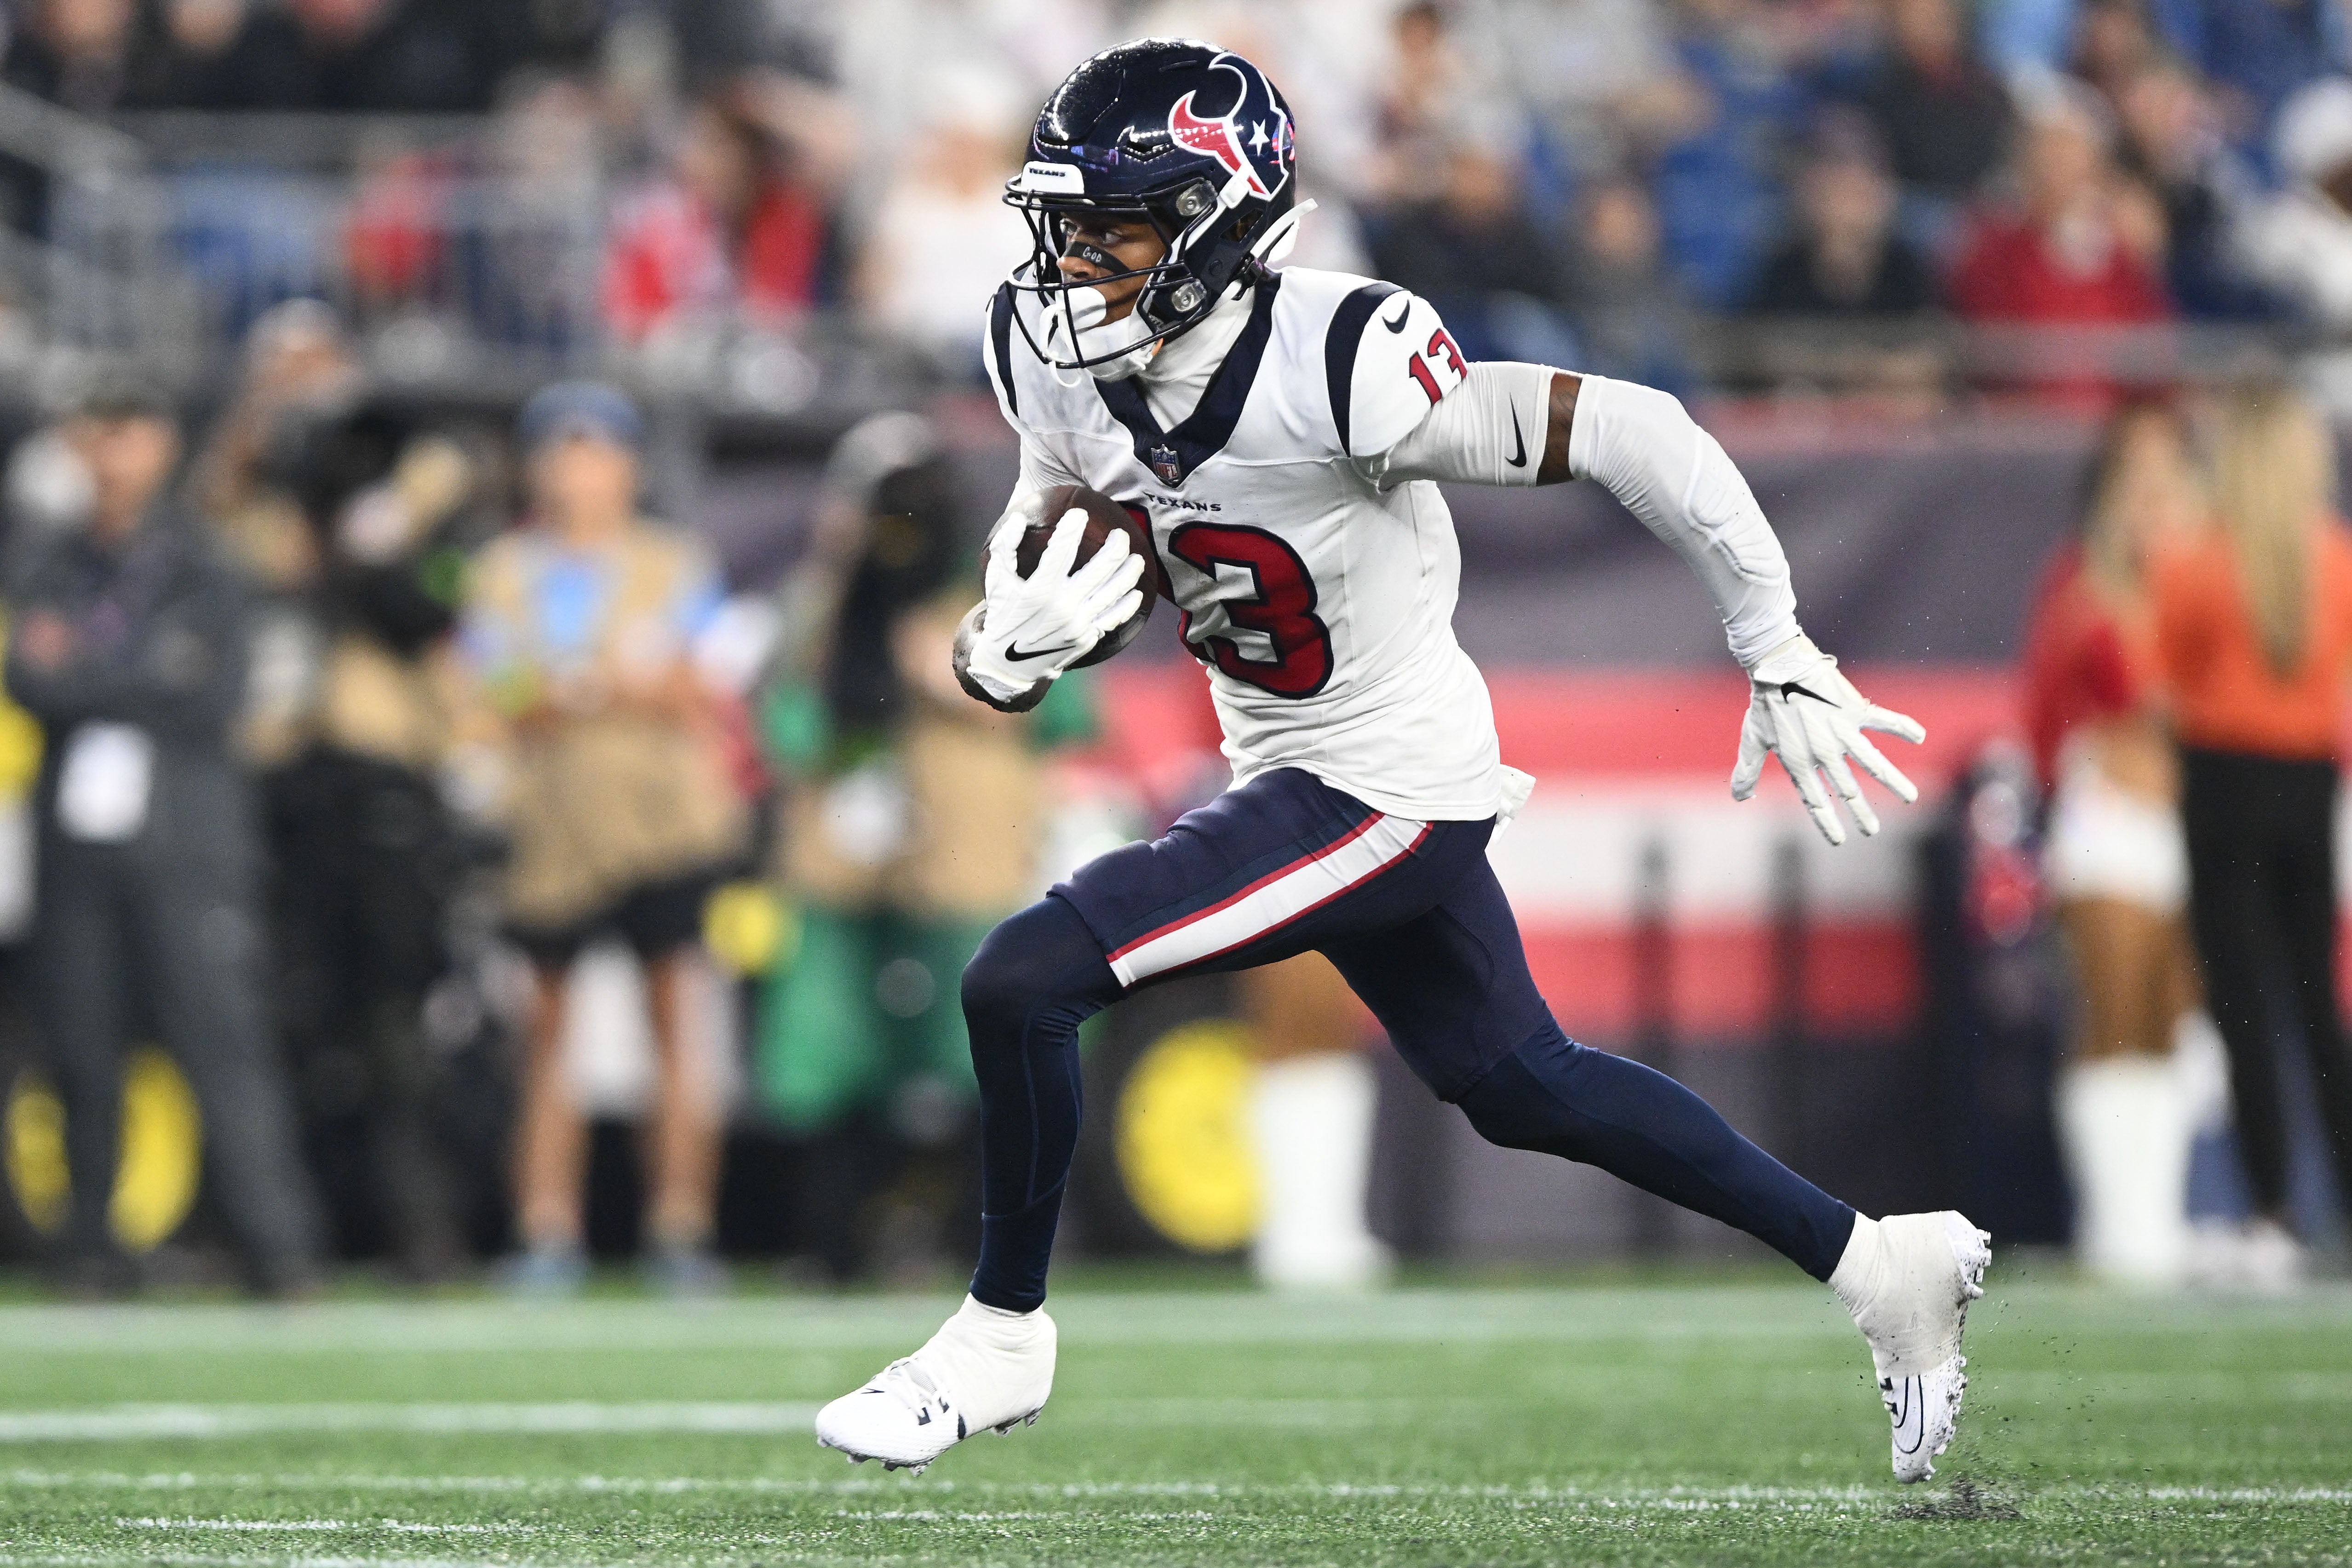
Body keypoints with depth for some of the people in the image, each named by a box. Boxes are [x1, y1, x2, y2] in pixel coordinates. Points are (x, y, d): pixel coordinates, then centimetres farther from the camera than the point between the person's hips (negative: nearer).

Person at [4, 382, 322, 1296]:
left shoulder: (201, 575, 6)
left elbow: (215, 698, -5)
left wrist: (82, 678, -5)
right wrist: (149, 690, -12)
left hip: (186, 841, -3)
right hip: (78, 836, 3)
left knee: (220, 1035, -11)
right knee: (81, 1043, 0)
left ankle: (278, 1243, -14)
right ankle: (92, 1242, 8)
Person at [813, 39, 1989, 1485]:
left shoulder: (1339, 366, -30)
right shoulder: (1063, 357, -8)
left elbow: (1634, 435, -25)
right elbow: (1062, 517, 9)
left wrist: (1781, 663, -21)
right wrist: (1009, 644, -17)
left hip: (1386, 793, -9)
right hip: (1287, 771, 9)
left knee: (1024, 980, -16)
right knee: (1520, 1086, 21)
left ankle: (1002, 1338, 5)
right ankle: (1882, 1267, 34)